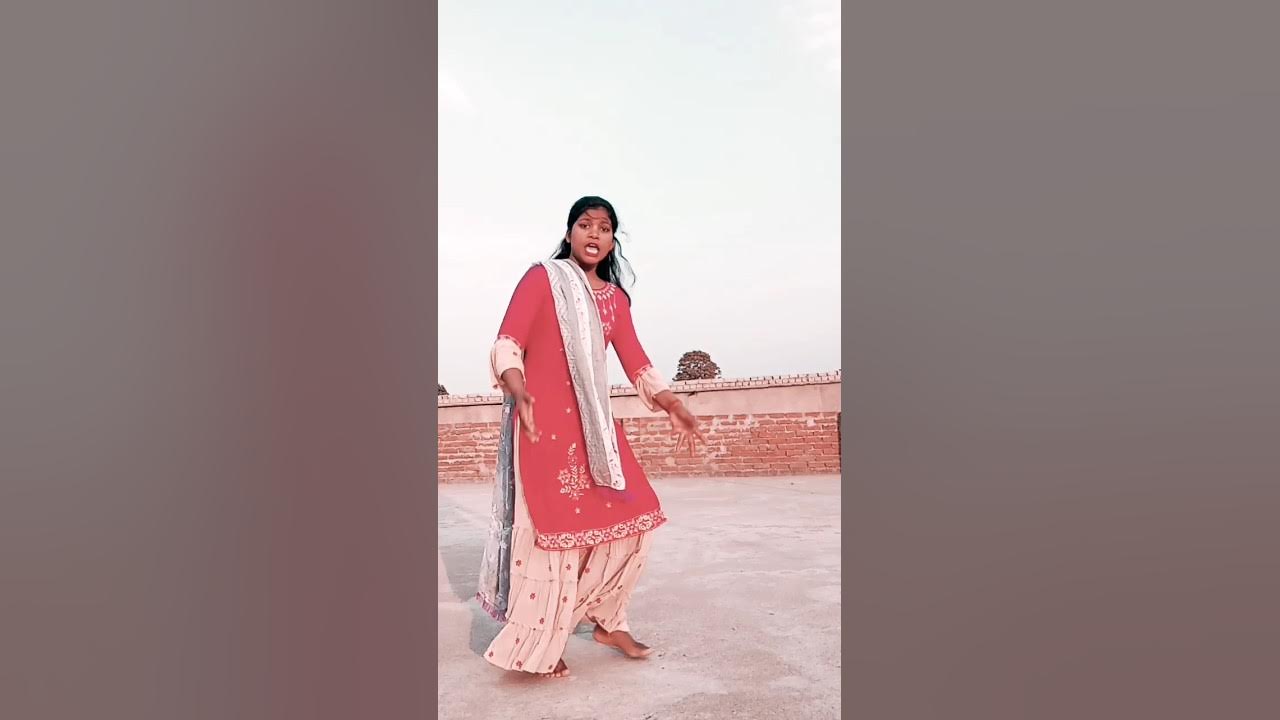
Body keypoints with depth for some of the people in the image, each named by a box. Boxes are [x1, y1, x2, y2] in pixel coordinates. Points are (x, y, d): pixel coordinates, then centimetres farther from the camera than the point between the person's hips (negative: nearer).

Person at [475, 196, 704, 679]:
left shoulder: (615, 297, 15)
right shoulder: (542, 277, -1)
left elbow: (635, 360, 11)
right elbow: (507, 342, -10)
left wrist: (674, 408, 0)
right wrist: (516, 387, -29)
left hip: (594, 422, 7)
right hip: (545, 418, -6)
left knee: (635, 514, 6)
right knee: (554, 527, -8)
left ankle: (606, 620, 23)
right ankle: (534, 646, 6)